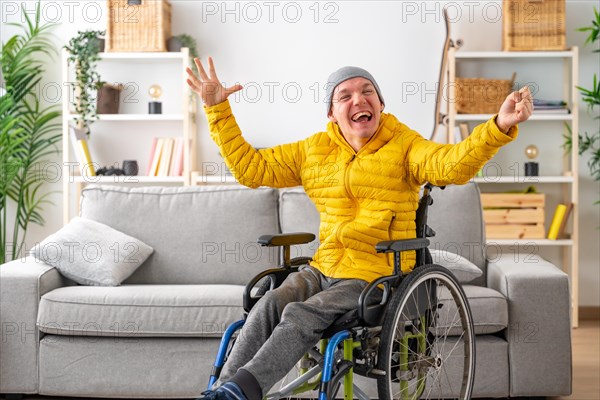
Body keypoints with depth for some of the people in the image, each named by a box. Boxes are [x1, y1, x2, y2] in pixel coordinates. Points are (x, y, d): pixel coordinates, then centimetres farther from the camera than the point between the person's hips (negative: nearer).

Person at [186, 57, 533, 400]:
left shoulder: (403, 146, -3)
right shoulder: (313, 151, 11)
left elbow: (452, 164, -22)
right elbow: (251, 167, 12)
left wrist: (499, 127, -41)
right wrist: (217, 109, 8)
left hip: (377, 277, -4)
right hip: (323, 269, 5)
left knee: (302, 316, -26)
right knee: (269, 306, -21)